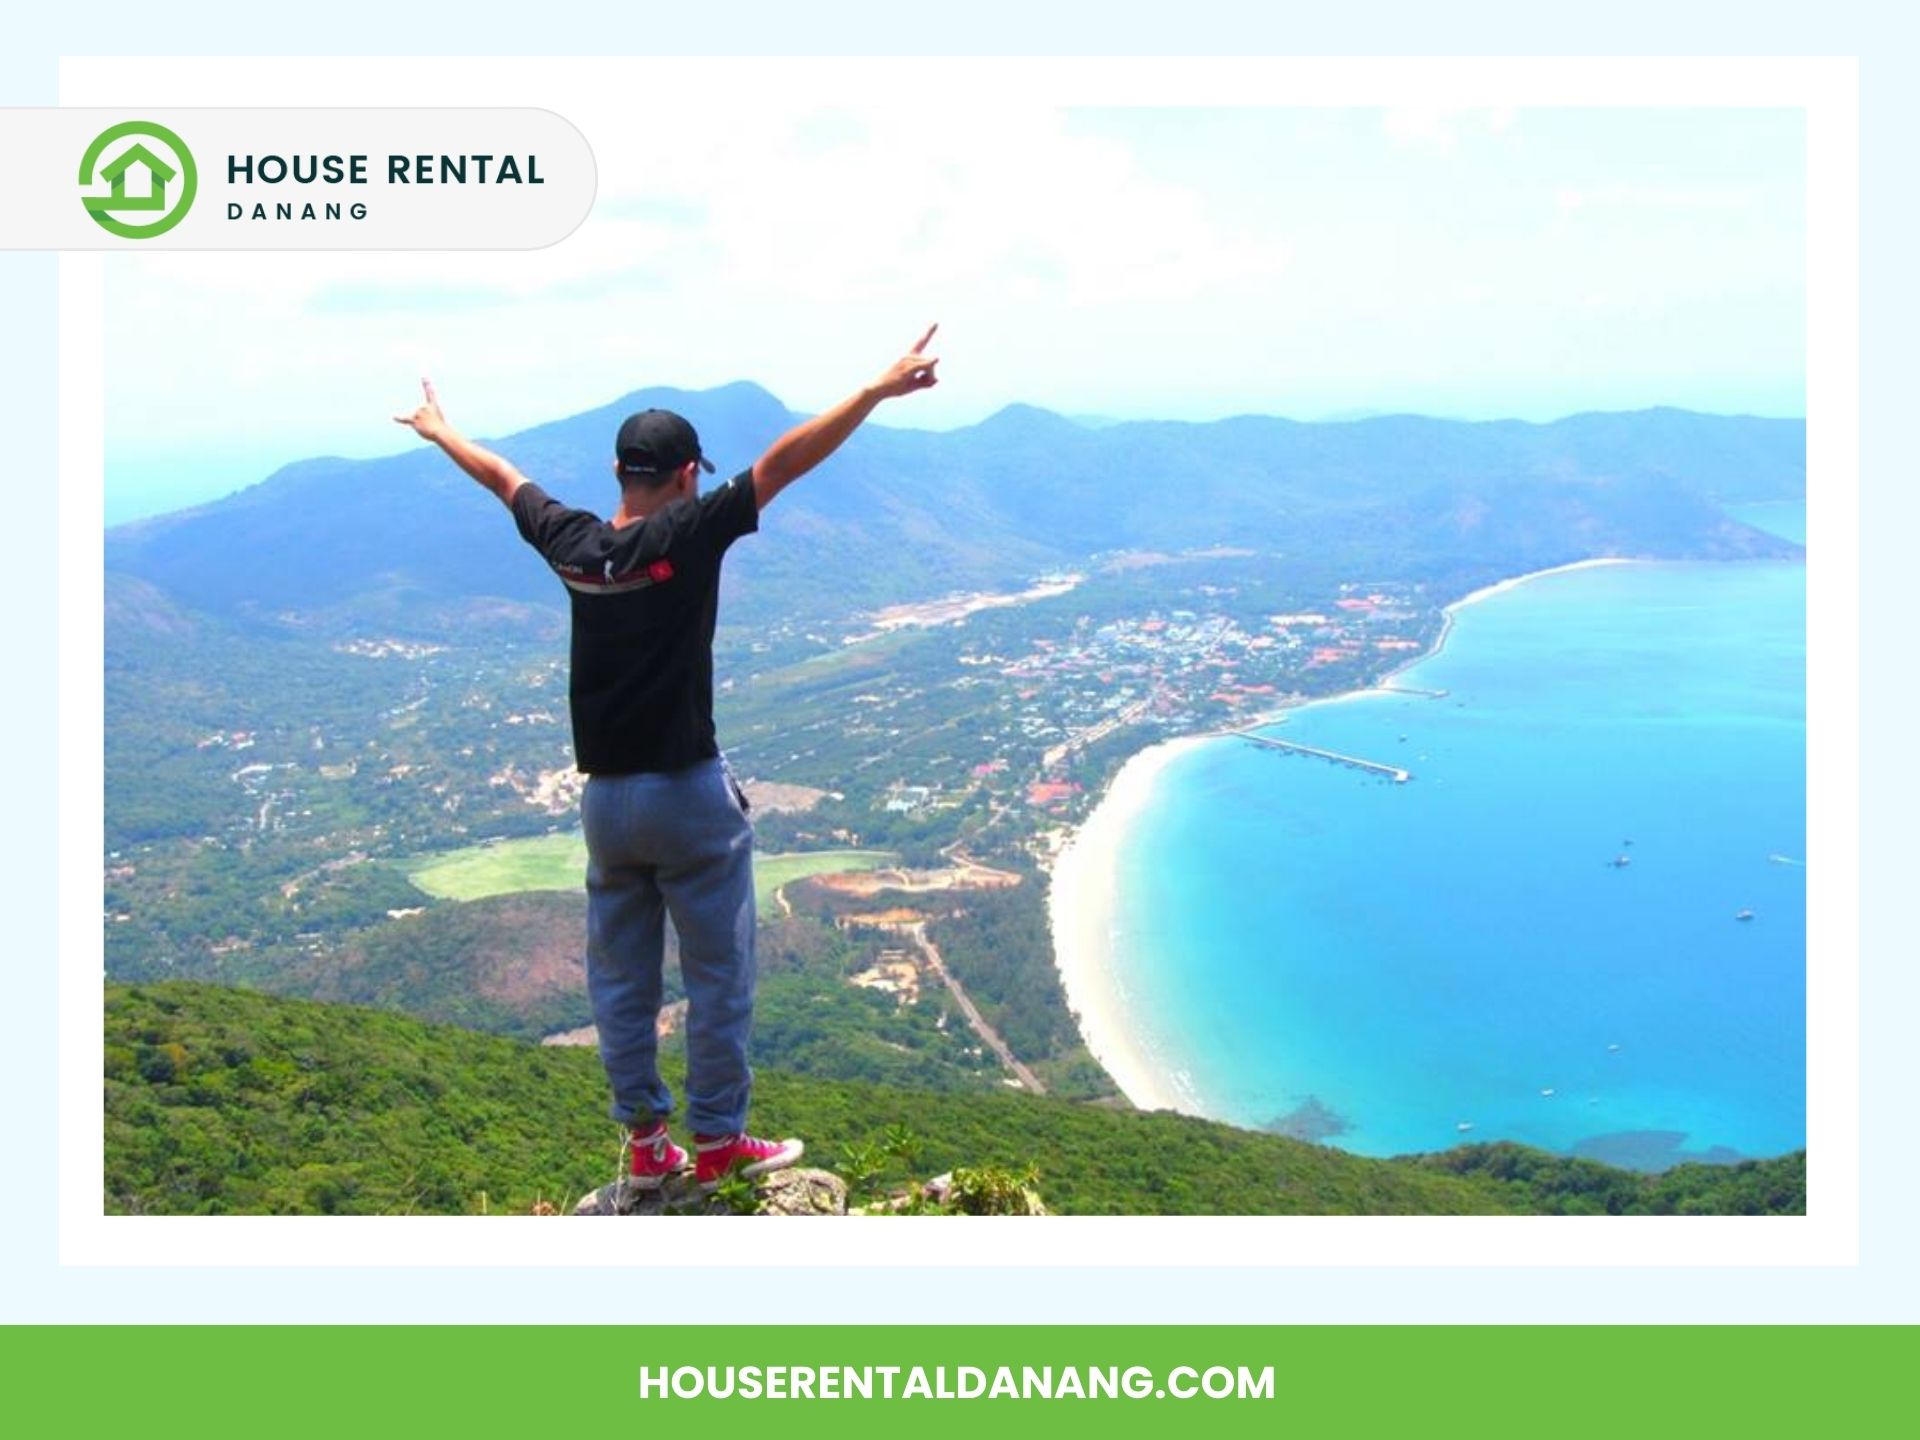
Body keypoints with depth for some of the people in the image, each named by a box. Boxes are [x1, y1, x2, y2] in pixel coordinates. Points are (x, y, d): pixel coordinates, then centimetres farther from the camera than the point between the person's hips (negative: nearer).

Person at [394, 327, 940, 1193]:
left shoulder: (573, 544, 1)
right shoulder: (687, 535, -14)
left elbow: (504, 480, 19)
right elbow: (784, 462, -19)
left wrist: (439, 431, 36)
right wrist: (878, 390, -20)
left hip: (604, 798, 6)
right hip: (688, 796, -5)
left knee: (621, 978, 14)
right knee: (718, 975, 7)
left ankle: (645, 1143, 23)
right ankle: (718, 1143, 14)